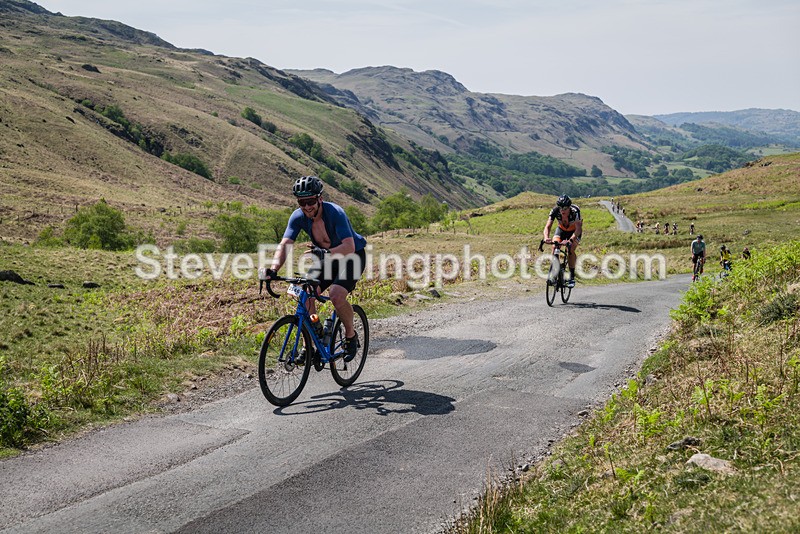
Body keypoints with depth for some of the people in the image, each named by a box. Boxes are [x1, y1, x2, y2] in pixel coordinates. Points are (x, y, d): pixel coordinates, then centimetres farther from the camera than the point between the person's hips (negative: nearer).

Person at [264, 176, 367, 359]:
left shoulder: (335, 213, -30)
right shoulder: (298, 216, -16)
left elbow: (349, 246, -39)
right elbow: (284, 244, -23)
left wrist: (326, 252, -57)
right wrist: (274, 269, -40)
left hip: (353, 256, -5)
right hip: (327, 258, 5)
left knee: (337, 295, -28)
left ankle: (351, 335, -1)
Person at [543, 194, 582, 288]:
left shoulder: (575, 212, -36)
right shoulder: (555, 211, -28)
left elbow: (578, 229, -42)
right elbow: (548, 226, -32)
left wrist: (570, 240, -59)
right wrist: (546, 237, -53)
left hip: (575, 231, -3)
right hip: (561, 229, 3)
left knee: (570, 249, -25)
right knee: (554, 247, -22)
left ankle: (572, 277, -14)